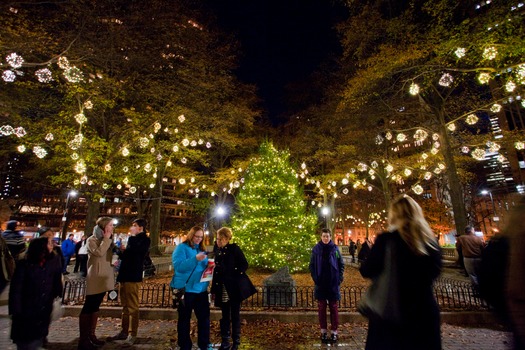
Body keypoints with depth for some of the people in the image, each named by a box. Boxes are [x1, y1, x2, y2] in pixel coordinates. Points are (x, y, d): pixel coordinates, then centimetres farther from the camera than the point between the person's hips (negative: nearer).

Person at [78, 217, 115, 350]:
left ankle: (91, 335, 23)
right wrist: (106, 239, -19)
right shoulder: (92, 240, -9)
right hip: (95, 278, -7)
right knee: (88, 307, -1)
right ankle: (83, 339, 7)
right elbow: (98, 253, -26)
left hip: (104, 278, 8)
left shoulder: (108, 241, 13)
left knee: (95, 307, 14)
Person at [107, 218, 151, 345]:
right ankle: (124, 331, 27)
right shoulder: (133, 239, 17)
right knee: (125, 306, 16)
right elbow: (126, 256, 22)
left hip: (133, 277, -8)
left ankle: (132, 334, 8)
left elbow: (134, 250, -25)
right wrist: (121, 251, 1)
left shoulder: (145, 240, -7)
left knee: (132, 307, -1)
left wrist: (132, 236, -14)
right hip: (124, 275, 8)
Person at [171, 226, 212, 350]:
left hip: (201, 289, 6)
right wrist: (195, 259, -32)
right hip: (185, 289, -6)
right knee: (184, 319, 10)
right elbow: (178, 266, -22)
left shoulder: (201, 249, 12)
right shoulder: (182, 247, -8)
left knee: (204, 317, 10)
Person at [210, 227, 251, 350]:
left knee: (235, 316, 8)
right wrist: (214, 289, 8)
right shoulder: (217, 250, 4)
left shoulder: (234, 249, -9)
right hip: (222, 289, 4)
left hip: (234, 288, -4)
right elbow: (216, 271, 8)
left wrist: (234, 275, -19)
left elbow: (244, 265, -9)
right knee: (224, 316, 15)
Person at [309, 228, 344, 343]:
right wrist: (315, 278, -7)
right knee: (321, 308, 9)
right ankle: (323, 331, 22)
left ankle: (334, 331, 22)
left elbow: (341, 264, 3)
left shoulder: (335, 249, -3)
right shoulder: (316, 249, -4)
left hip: (333, 283, 0)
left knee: (334, 308, 9)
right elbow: (311, 265, 1)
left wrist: (339, 278, -4)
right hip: (320, 283, 0)